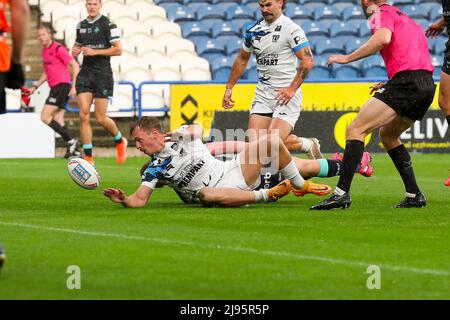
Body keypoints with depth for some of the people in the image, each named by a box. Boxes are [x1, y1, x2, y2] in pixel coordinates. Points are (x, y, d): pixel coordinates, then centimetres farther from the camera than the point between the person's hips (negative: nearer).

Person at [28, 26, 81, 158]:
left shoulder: (58, 49, -11)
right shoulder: (45, 51, 16)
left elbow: (75, 65, -13)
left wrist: (74, 86, -19)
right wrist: (35, 87, 20)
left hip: (62, 86, -9)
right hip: (54, 87, 9)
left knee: (45, 117, -14)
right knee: (57, 121, 4)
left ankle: (71, 141, -11)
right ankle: (75, 150, 5)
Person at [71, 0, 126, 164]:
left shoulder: (108, 24, -5)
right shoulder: (81, 25, 13)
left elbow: (118, 50, -10)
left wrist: (95, 51, -16)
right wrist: (75, 51, 3)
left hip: (103, 74, -5)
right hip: (85, 73, 5)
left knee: (100, 118, -3)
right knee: (84, 115, -8)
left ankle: (120, 141, 27)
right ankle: (88, 157, -4)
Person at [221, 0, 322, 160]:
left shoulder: (291, 29, -9)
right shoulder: (253, 30, 11)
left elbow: (308, 61, -14)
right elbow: (242, 59, 24)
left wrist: (292, 89, -18)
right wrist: (229, 88, 22)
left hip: (286, 93, -6)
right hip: (263, 93, 6)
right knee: (255, 141, -7)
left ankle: (308, 144, 11)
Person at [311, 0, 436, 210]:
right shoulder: (405, 19, 30)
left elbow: (383, 38, -20)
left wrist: (347, 58, -13)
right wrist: (389, 85, 30)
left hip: (406, 82, -9)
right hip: (427, 85, 9)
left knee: (355, 130, -10)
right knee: (388, 135, 26)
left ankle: (342, 192, -22)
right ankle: (414, 195, 19)